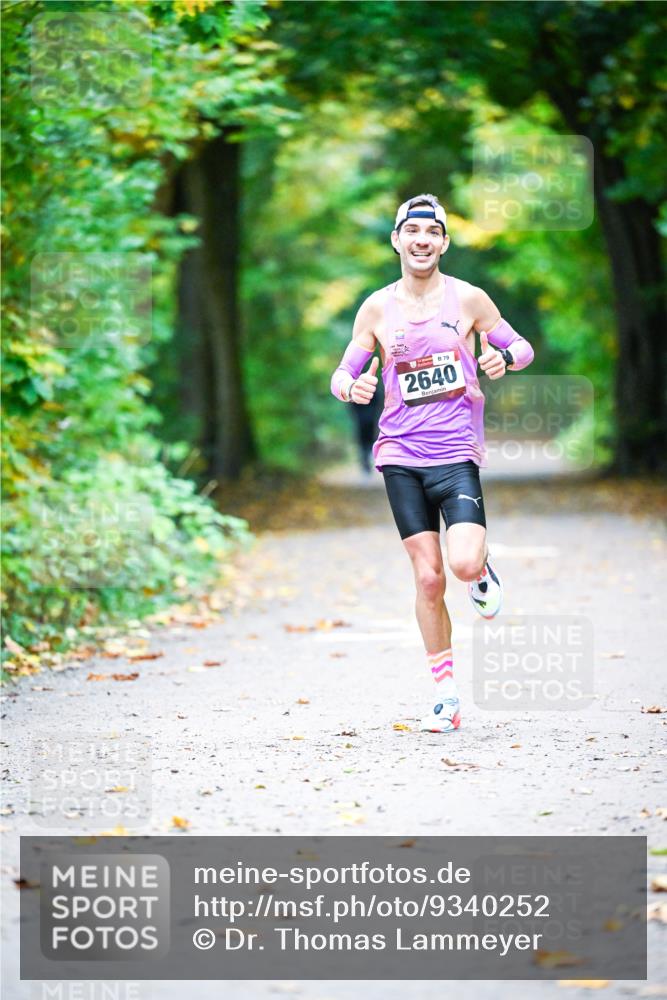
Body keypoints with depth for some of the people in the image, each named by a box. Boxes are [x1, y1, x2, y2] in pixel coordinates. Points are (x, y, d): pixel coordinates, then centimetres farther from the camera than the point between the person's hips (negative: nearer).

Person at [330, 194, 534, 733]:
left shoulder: (468, 299, 1)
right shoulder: (377, 309, 5)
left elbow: (521, 347, 10)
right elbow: (344, 373, 10)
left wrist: (503, 356, -14)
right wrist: (351, 386, -14)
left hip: (456, 453, -1)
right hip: (401, 454, 1)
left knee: (463, 563, -21)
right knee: (428, 577, -1)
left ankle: (483, 570, 18)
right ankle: (446, 694, 10)